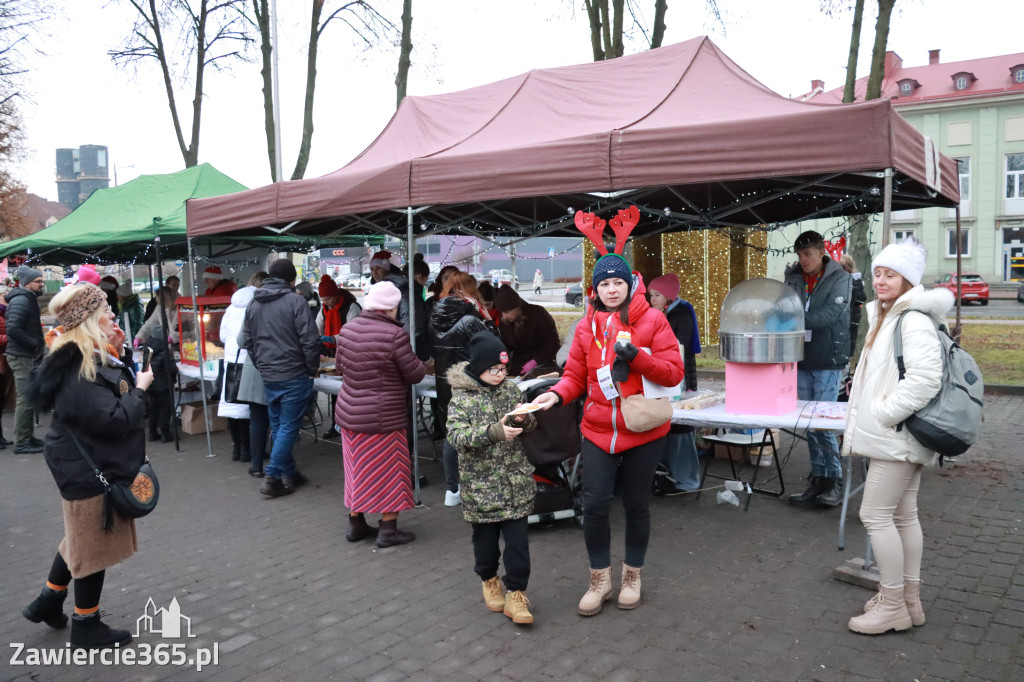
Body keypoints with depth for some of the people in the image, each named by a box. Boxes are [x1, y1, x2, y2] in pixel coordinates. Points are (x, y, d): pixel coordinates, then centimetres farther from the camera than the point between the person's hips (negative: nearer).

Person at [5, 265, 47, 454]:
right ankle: (21, 443, -2)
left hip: (27, 356, 10)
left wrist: (38, 344, 8)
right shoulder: (21, 300, -16)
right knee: (25, 399, -8)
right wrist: (35, 344, -19)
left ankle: (28, 437, 24)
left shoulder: (28, 299, 15)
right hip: (22, 357, -10)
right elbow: (12, 329, -27)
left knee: (28, 398, 15)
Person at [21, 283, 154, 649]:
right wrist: (139, 389, -17)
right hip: (90, 470, -10)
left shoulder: (90, 359, 8)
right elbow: (113, 419, -31)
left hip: (89, 464, 10)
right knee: (94, 546, 5)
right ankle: (86, 626, 22)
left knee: (83, 536, 25)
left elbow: (113, 400, 11)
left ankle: (48, 602, 40)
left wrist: (130, 377, -2)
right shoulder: (78, 369, -26)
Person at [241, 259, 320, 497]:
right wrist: (313, 368, -3)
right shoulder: (295, 301, -11)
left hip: (268, 376, 7)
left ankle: (289, 474, 23)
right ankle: (272, 478, -2)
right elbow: (310, 340, -15)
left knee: (277, 426, 15)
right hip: (294, 375, -6)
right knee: (288, 427, 0)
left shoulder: (253, 304, 9)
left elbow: (247, 342, 14)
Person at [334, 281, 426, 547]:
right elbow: (414, 375, -11)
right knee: (389, 470, 8)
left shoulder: (347, 329, 0)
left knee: (358, 469, 18)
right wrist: (423, 364, 10)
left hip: (348, 412, 6)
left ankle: (356, 524, 29)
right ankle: (388, 529, 15)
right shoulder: (395, 335, -19)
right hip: (383, 416, -6)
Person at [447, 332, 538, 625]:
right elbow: (456, 436, -22)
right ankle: (489, 580, 38)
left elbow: (530, 426, 12)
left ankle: (515, 594, 13)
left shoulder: (512, 390, 2)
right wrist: (494, 431, -35)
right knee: (485, 538, 13)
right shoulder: (461, 397, -9)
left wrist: (524, 419, -13)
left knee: (518, 540, 1)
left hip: (515, 480, 2)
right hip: (480, 484, -2)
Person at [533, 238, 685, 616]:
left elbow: (673, 372, -7)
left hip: (644, 431, -2)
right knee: (595, 503, -2)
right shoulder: (587, 326, 5)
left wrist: (636, 356, -23)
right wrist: (556, 394, -13)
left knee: (636, 504, 10)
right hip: (599, 430, 2)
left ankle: (632, 576, 32)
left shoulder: (653, 320, -4)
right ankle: (600, 580, 19)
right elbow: (576, 375, 8)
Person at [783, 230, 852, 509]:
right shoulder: (793, 278, 9)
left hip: (828, 361, -4)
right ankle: (818, 480, 17)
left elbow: (831, 313, -17)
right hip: (801, 361, 5)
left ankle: (835, 480, 6)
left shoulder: (840, 278, -3)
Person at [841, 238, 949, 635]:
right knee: (903, 515, 15)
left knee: (875, 514, -6)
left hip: (897, 436, -11)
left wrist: (885, 412, -20)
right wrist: (865, 417, 16)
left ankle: (892, 606, 5)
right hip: (894, 436, 11)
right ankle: (909, 600, 26)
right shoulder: (886, 316, 15)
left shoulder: (913, 320, -17)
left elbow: (925, 378, -27)